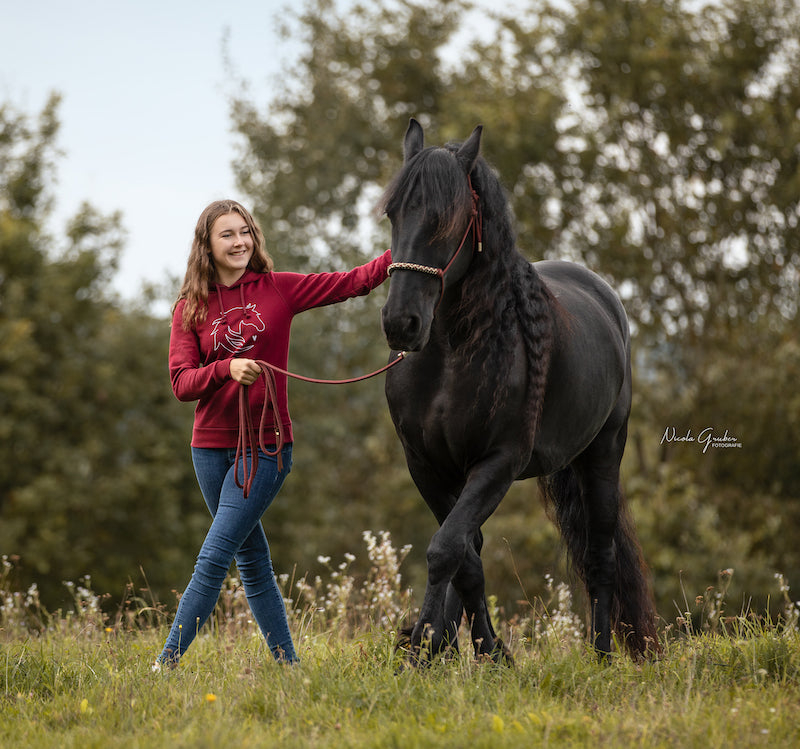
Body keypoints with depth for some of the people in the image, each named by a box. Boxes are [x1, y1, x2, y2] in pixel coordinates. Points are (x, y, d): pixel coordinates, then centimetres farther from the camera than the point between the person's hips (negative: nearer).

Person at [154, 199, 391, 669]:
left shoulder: (279, 290, 1)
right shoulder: (190, 308, 3)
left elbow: (356, 281, 0)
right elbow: (181, 382, -4)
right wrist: (227, 369, -21)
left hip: (266, 445, -3)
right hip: (211, 447, 3)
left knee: (214, 557, -10)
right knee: (252, 562, 9)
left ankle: (168, 661, -6)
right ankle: (287, 661, 18)